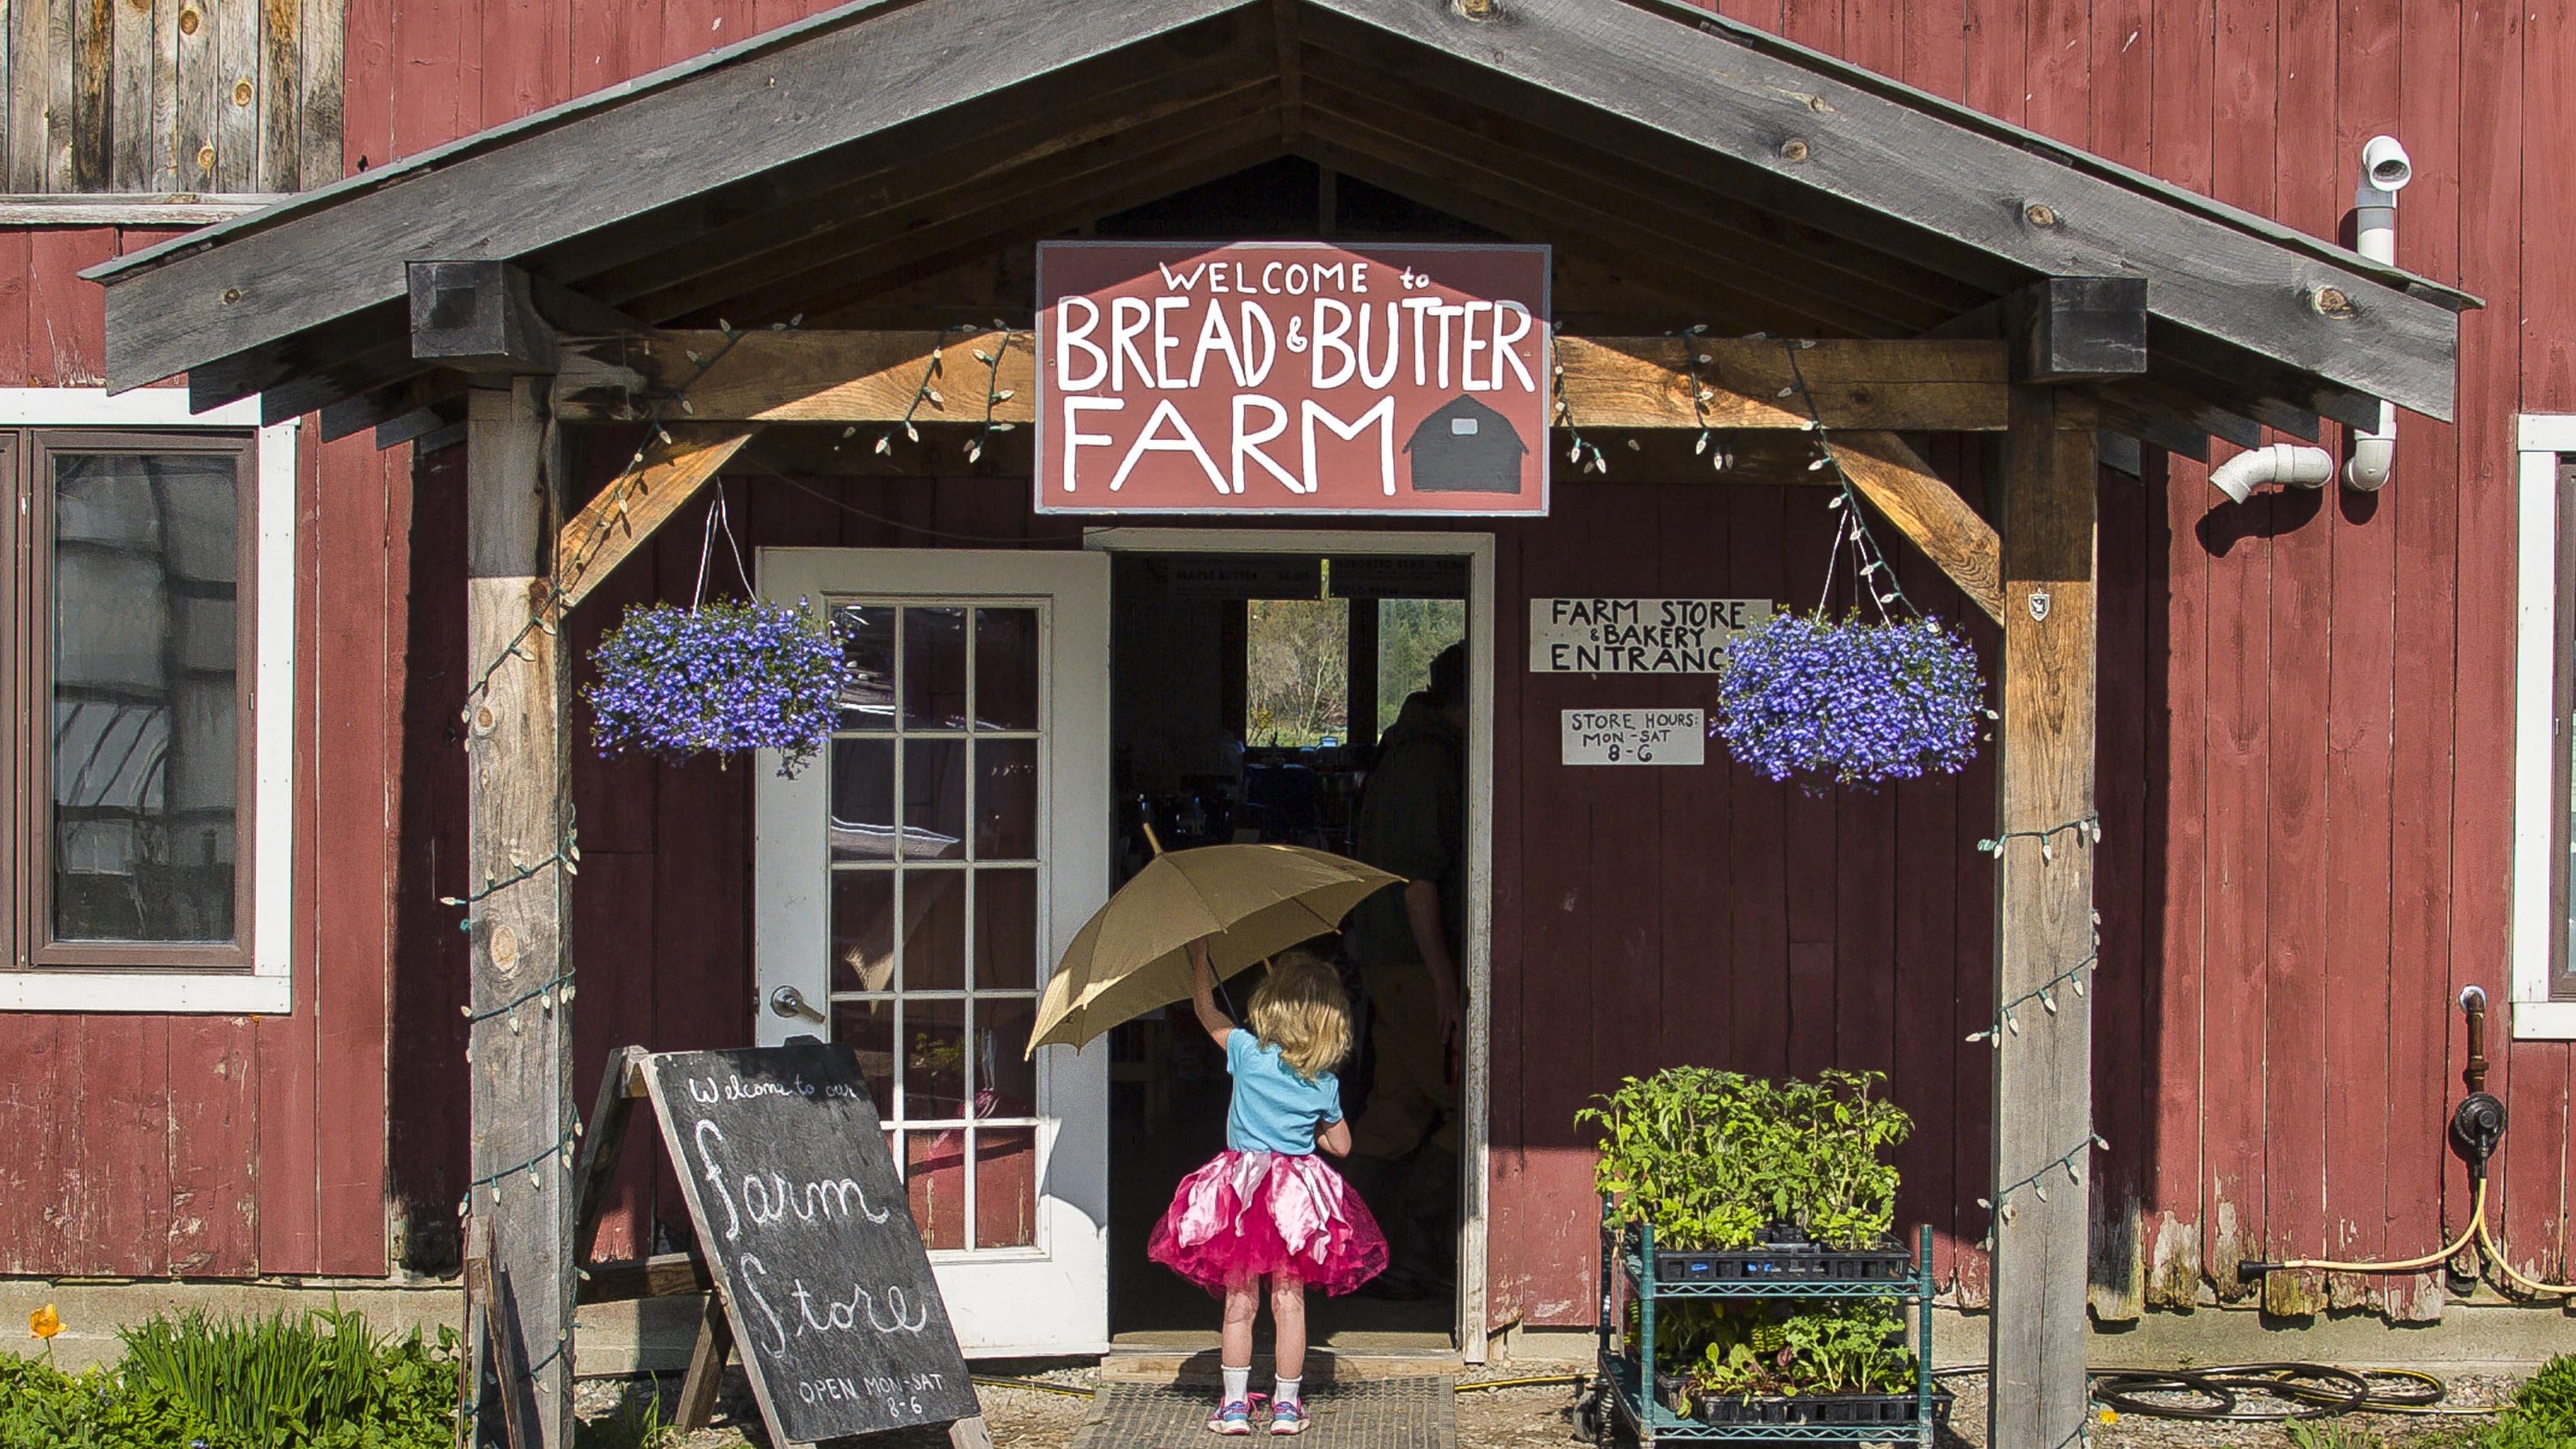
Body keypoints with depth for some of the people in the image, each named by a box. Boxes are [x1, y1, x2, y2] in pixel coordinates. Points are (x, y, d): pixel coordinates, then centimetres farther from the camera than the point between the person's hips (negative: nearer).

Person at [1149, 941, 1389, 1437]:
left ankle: (1235, 1405, 8)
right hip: (1298, 1196, 1)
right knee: (1289, 1302, 8)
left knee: (1240, 1302, 6)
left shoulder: (1248, 1052, -7)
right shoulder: (1324, 1083, -1)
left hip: (1241, 1188, -1)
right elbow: (1340, 1144, 10)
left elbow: (1207, 1010, 8)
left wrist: (1199, 957, 20)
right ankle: (1287, 1405, 11)